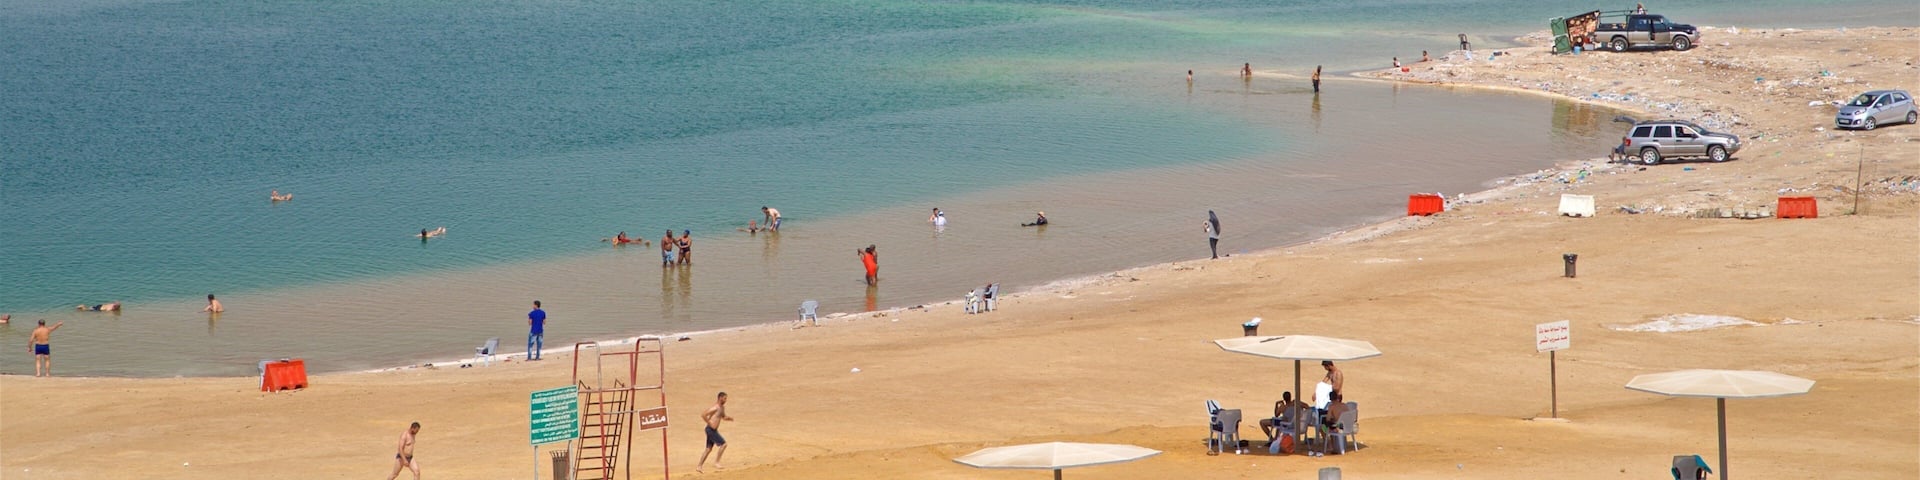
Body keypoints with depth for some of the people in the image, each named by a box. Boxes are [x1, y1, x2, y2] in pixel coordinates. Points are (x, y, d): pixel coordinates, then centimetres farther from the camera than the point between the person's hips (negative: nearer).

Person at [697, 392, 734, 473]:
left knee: (709, 449, 12)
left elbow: (723, 417, 28)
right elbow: (703, 415, -23)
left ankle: (699, 466, 15)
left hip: (713, 430, 10)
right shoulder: (715, 407, -18)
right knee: (724, 444, -10)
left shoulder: (722, 407, 12)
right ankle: (716, 462, -6)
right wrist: (710, 424, -19)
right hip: (711, 430, -10)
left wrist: (729, 418, 6)